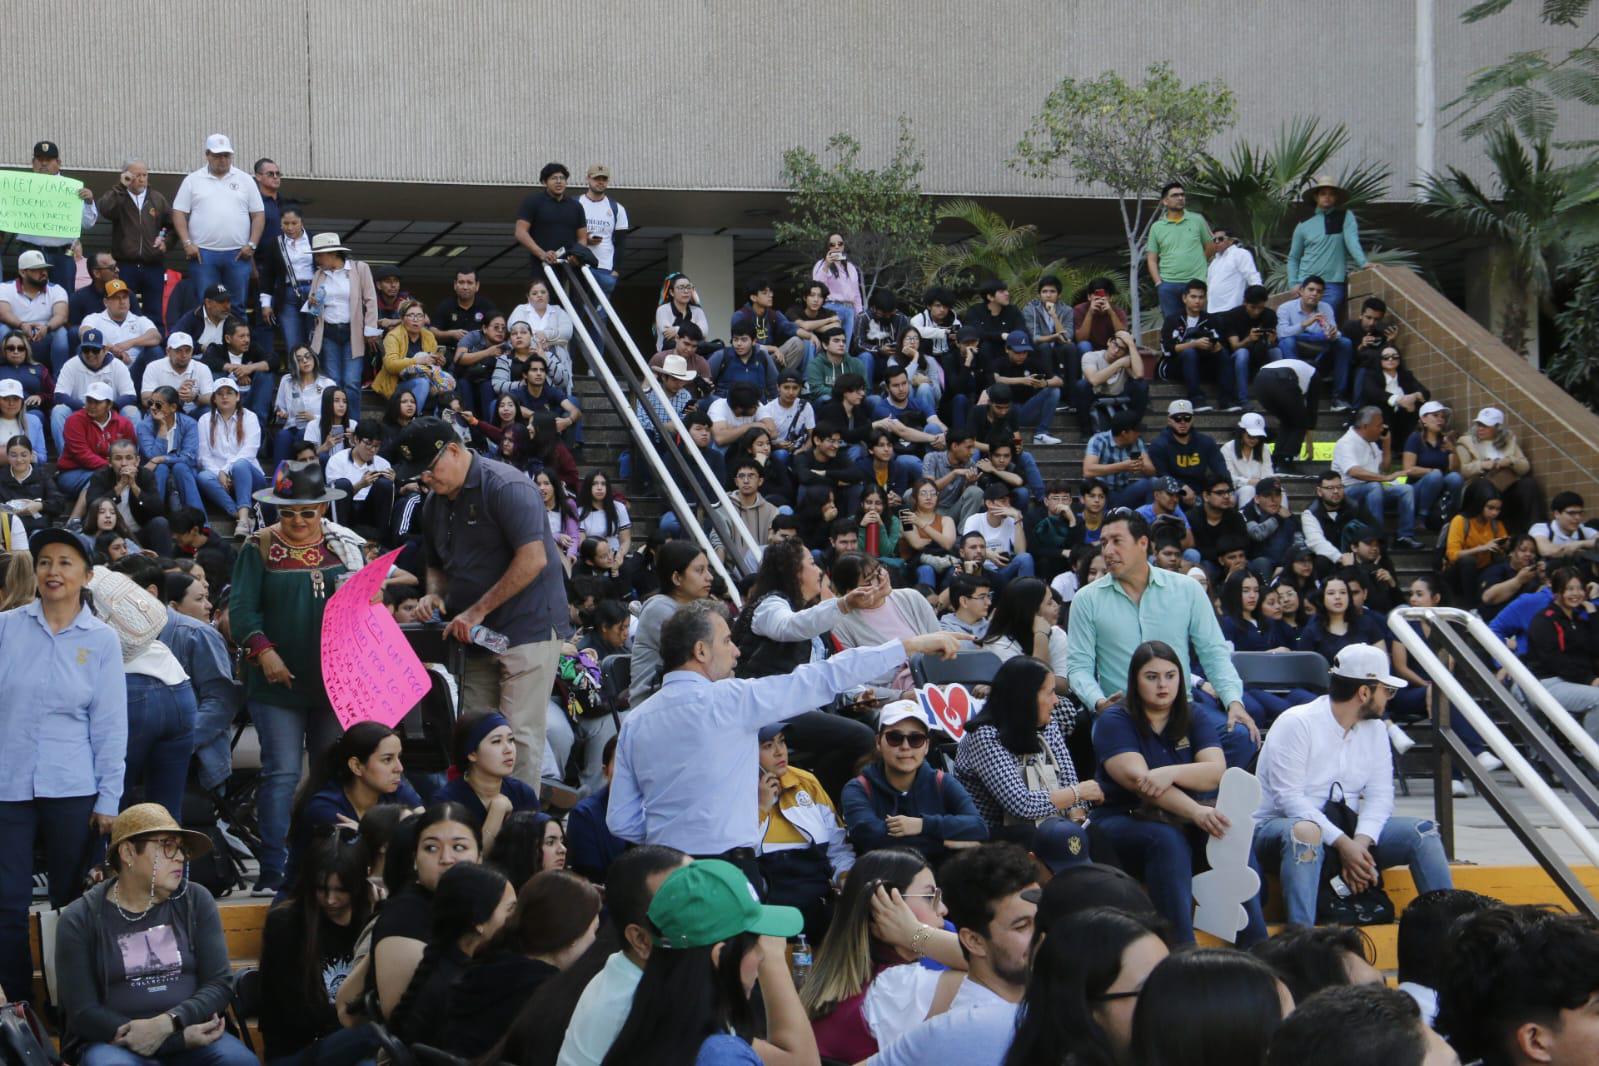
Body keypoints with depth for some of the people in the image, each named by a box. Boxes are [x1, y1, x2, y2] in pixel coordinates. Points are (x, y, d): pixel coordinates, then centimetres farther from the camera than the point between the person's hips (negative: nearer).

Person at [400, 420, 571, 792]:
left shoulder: (506, 486, -14)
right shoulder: (435, 504, 13)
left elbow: (533, 559, -21)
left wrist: (477, 611, -18)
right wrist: (434, 594, 3)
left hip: (527, 627, -8)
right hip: (475, 636, 8)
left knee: (519, 734, -10)